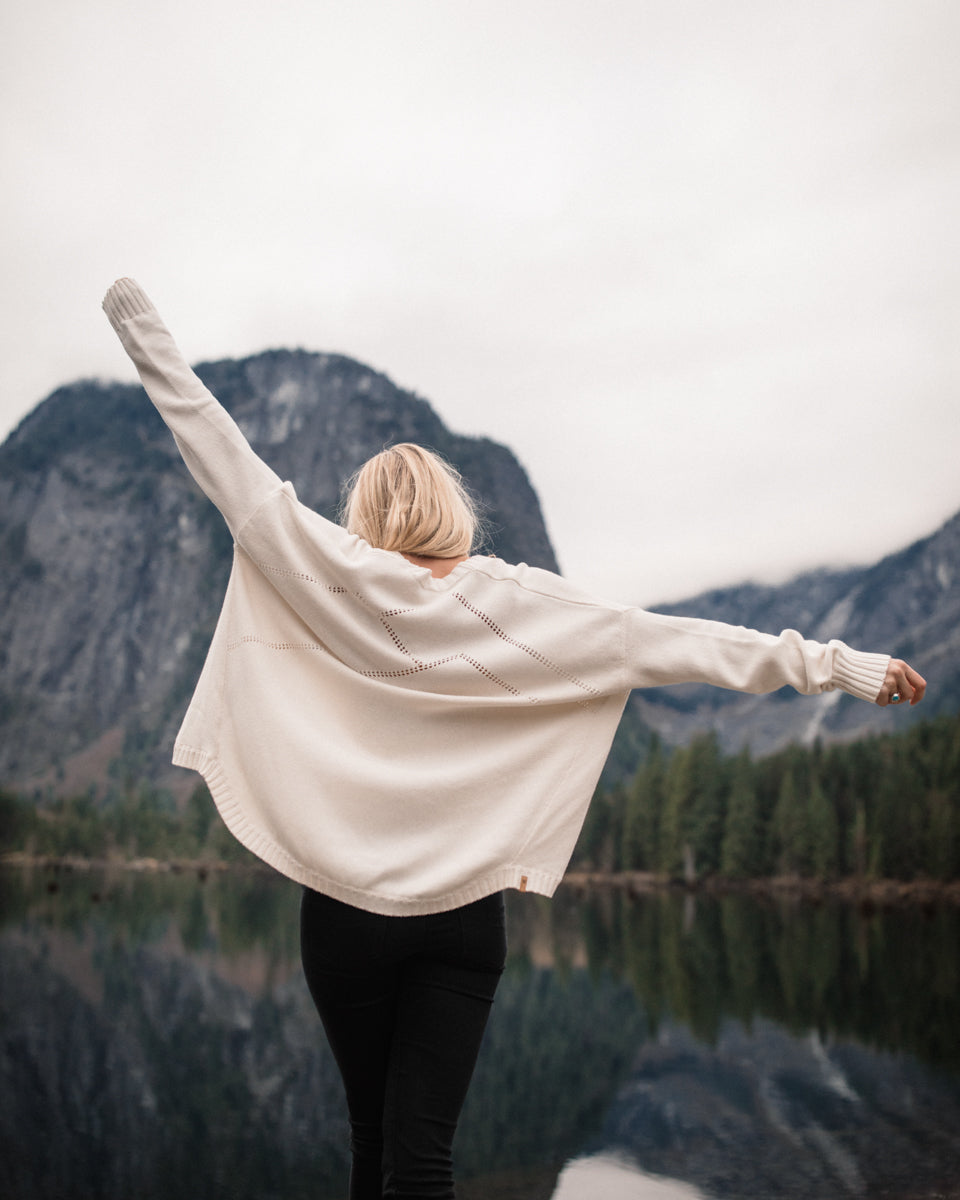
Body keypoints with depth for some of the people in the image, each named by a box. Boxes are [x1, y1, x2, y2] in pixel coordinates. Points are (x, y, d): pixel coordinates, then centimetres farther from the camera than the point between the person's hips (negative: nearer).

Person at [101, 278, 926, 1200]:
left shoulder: (335, 580, -5)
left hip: (344, 907, 0)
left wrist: (142, 329, 6)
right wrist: (845, 667, -1)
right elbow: (684, 644, -5)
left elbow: (228, 463, -2)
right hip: (464, 915, 0)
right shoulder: (525, 607, -3)